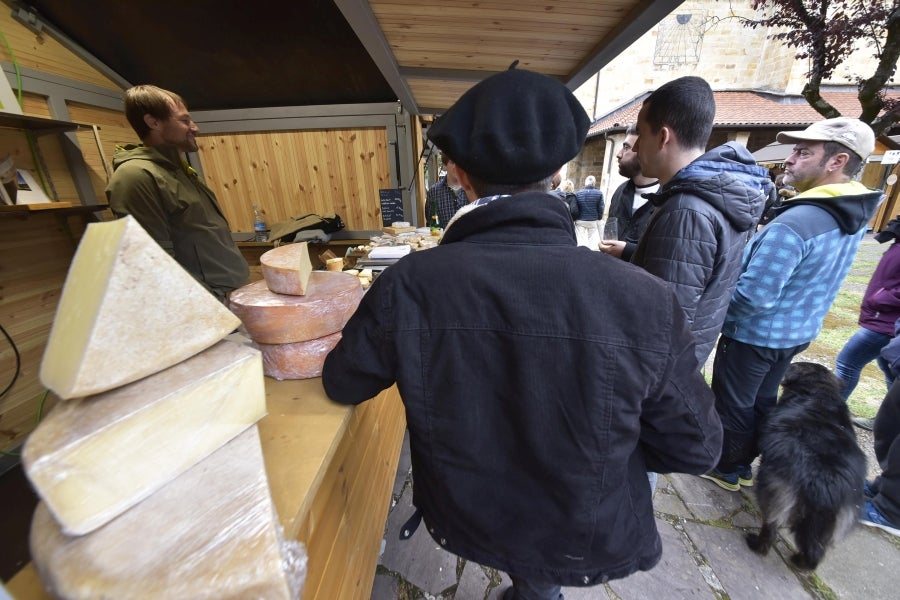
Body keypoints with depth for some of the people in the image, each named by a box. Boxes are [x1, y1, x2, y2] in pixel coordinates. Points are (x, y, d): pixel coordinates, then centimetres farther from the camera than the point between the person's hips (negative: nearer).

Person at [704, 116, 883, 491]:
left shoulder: (793, 223, -29)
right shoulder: (854, 218, 2)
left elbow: (753, 295, -30)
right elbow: (812, 280, 12)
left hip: (756, 334, -8)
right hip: (799, 331, 9)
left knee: (733, 404, 11)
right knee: (762, 401, 22)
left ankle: (727, 470, 30)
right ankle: (745, 463, 40)